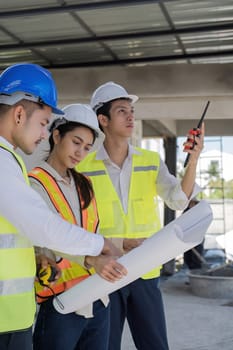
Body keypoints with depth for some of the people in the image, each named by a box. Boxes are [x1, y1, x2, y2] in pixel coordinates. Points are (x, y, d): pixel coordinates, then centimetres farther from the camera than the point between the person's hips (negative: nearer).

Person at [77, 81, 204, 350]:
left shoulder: (151, 162, 3)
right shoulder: (84, 167, -6)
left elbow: (179, 200, -9)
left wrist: (193, 160, -22)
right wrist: (121, 243, -15)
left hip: (146, 273, 3)